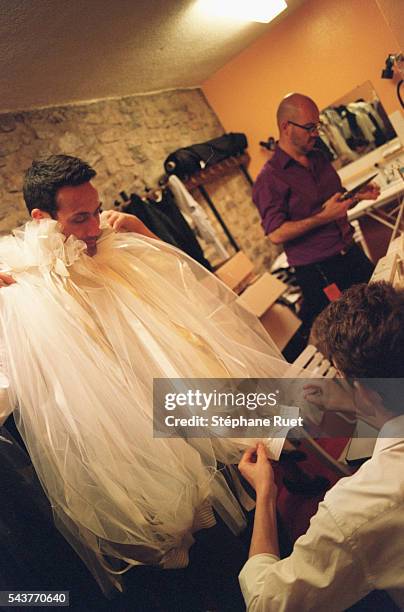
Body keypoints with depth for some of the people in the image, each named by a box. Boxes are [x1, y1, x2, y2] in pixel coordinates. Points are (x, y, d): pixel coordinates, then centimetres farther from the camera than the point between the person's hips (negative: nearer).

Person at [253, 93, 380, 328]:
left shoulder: (320, 158, 10)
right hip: (318, 272, -8)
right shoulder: (270, 178, -14)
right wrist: (323, 217, -24)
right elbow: (276, 234, -20)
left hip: (354, 255, 8)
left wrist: (358, 196, 2)